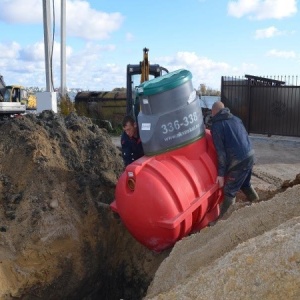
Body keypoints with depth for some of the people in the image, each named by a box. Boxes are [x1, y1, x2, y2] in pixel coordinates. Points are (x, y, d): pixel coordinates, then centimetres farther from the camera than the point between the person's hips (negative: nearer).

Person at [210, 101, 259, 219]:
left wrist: (221, 173, -8)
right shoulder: (236, 118, 15)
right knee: (245, 183, 28)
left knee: (229, 191, 0)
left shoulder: (216, 125, -6)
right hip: (250, 155, 8)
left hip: (238, 160, -7)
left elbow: (221, 151, -11)